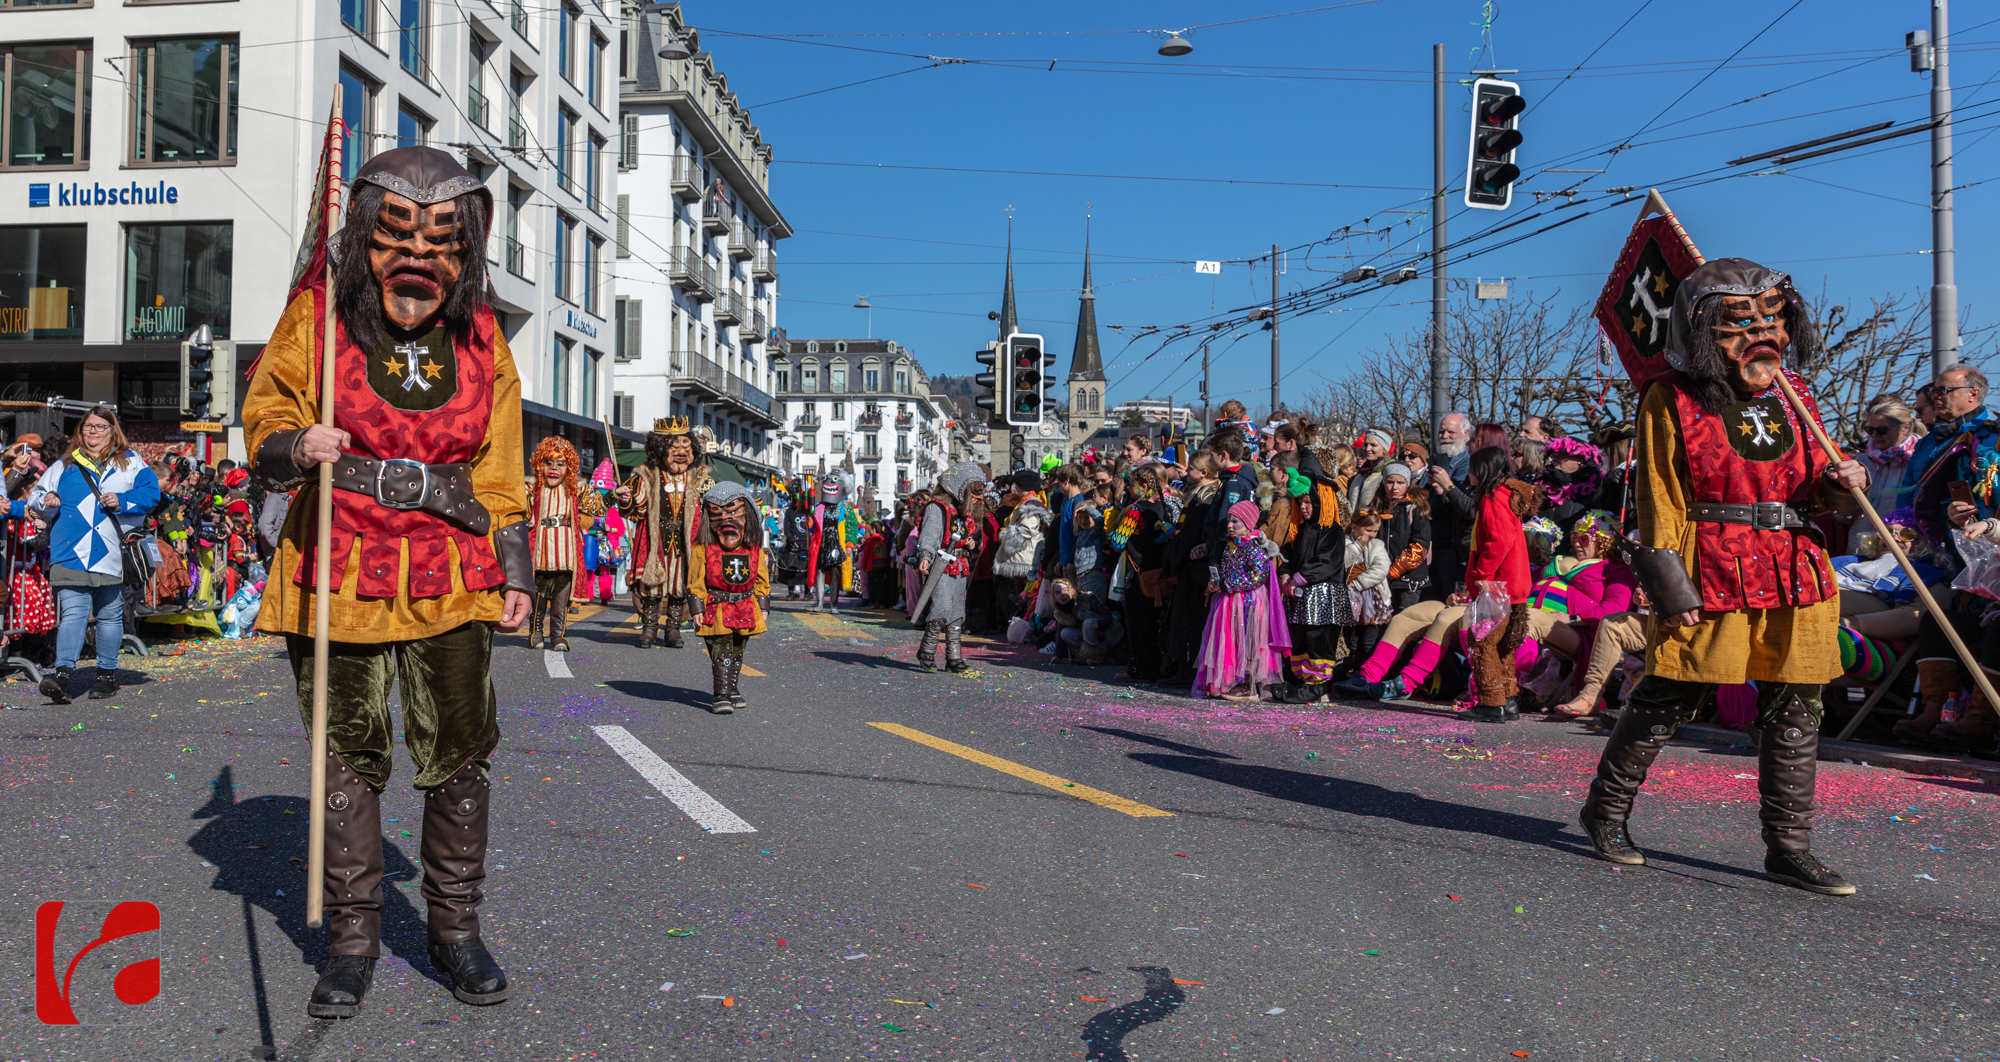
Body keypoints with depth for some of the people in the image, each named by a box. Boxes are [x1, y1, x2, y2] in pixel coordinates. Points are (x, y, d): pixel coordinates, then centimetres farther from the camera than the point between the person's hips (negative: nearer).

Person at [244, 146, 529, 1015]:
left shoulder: (481, 340, 6)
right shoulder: (317, 320, 0)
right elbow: (263, 424, 6)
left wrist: (516, 572, 7)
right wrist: (296, 447, -18)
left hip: (449, 574, 1)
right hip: (340, 572, -1)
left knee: (459, 750, 2)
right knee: (348, 756, 4)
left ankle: (456, 930, 18)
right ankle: (352, 939, 20)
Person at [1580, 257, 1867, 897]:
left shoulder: (1794, 395, 13)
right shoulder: (1673, 399, -4)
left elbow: (1815, 487, 21)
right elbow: (1660, 498, -7)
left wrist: (1840, 485, -4)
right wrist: (1671, 586, -13)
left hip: (1798, 574, 6)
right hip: (1712, 576, -5)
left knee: (1794, 710, 7)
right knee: (1668, 699, 0)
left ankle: (1788, 848, 17)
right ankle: (1605, 809, 19)